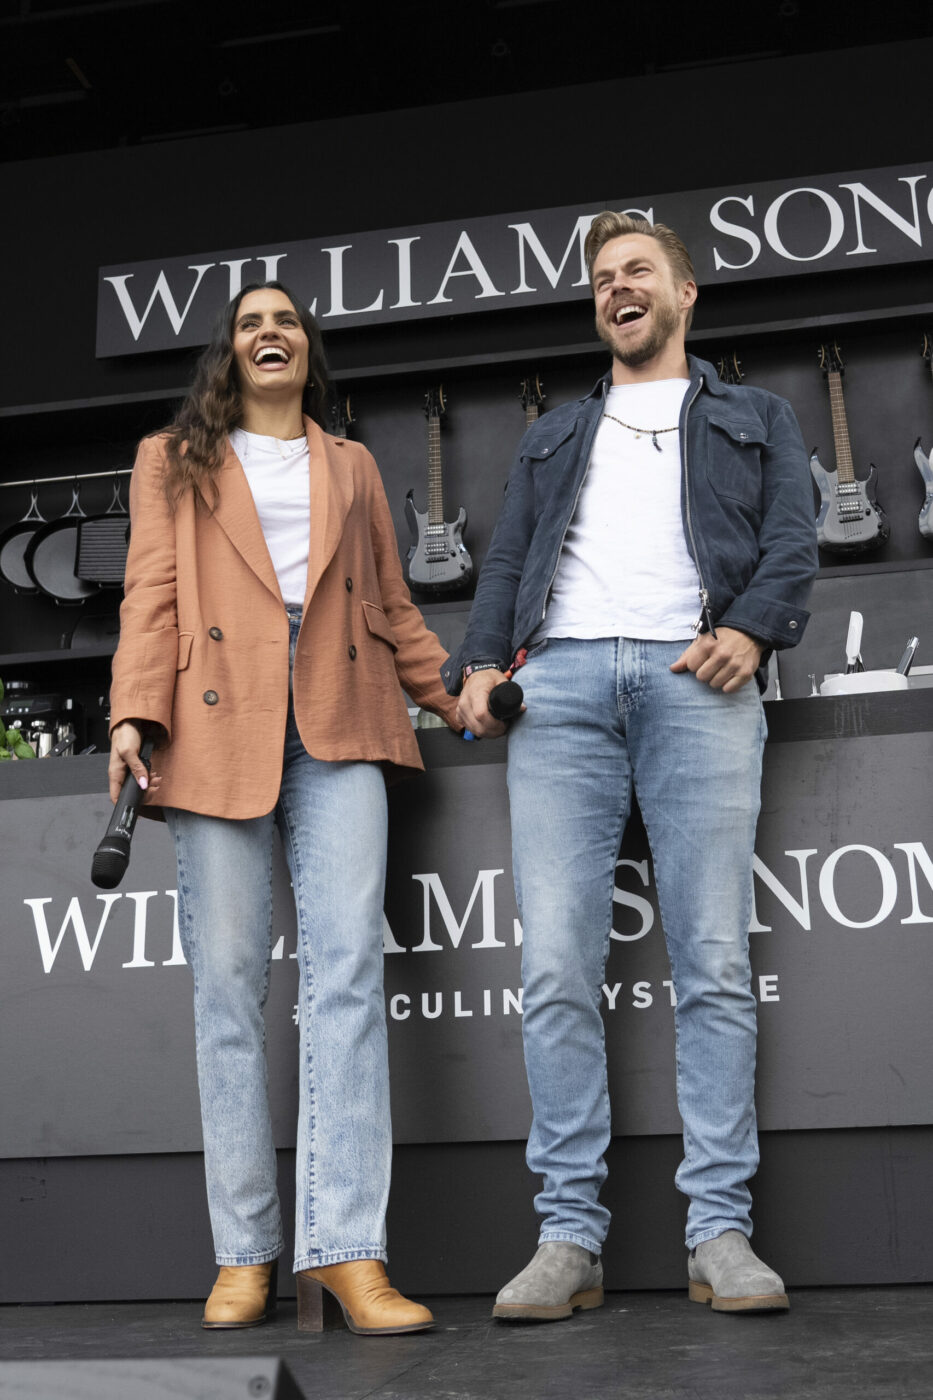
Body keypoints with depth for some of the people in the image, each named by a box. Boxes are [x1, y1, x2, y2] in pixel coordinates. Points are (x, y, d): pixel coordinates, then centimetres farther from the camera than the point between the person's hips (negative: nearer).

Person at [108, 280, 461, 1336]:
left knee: (347, 963, -13)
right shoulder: (174, 461, 20)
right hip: (218, 724, -1)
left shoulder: (351, 466, 26)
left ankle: (346, 1248, -13)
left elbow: (391, 607, 24)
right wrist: (132, 715, -6)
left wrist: (458, 696, 15)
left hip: (338, 723, 1)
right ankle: (245, 1252, 4)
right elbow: (151, 595, 7)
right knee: (227, 980, -4)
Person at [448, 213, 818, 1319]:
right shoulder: (553, 437, 33)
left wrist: (752, 626, -10)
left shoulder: (756, 420, 26)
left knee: (714, 966, -7)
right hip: (560, 683, 2)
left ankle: (720, 1233, 0)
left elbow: (792, 544, 10)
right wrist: (478, 663, 3)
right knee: (556, 970, -8)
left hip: (696, 682, -1)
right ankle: (569, 1236, -2)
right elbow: (506, 562, 21)